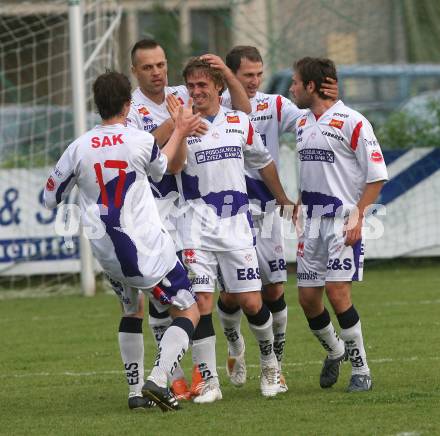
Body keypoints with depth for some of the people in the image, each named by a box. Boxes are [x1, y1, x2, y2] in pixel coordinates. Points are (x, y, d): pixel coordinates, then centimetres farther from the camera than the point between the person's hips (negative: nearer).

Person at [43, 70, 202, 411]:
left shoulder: (79, 148, -3)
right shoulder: (140, 141, -10)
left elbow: (50, 197, 9)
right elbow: (165, 166, 13)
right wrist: (179, 132, 28)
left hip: (106, 252, 5)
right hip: (148, 248, -5)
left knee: (131, 311, 28)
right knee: (188, 313, 5)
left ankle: (135, 390, 20)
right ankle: (158, 379, -16)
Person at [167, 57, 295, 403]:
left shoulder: (240, 122, 8)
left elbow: (263, 162, 23)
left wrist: (284, 201, 29)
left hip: (236, 223, 2)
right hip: (196, 226, -2)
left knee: (251, 302, 1)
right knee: (201, 302, -10)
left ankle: (269, 360, 27)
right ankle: (209, 381, -1)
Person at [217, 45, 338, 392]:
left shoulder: (274, 106, 2)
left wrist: (328, 102, -27)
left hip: (266, 211, 1)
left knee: (275, 291, 0)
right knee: (231, 293, 0)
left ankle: (275, 365, 15)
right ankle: (235, 347, 31)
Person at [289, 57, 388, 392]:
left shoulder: (352, 122, -10)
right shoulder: (302, 124, 14)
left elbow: (377, 175, -10)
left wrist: (358, 215, -16)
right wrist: (298, 209, 19)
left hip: (343, 222, -7)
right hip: (312, 222, 7)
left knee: (337, 292, -14)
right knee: (308, 297, 4)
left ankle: (361, 369, -1)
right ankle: (334, 351, 30)